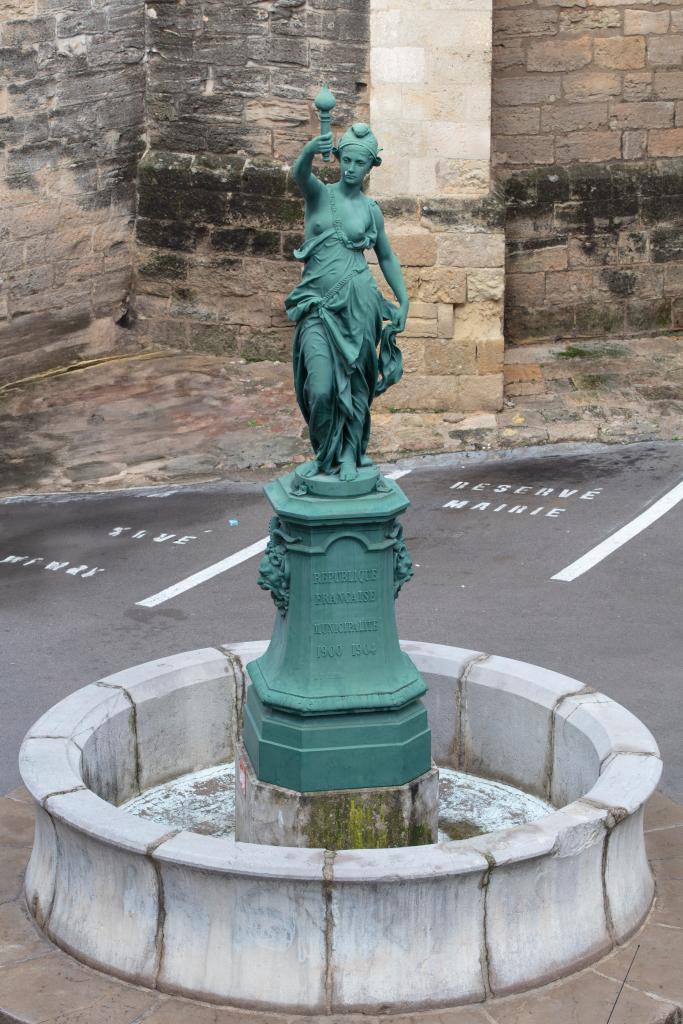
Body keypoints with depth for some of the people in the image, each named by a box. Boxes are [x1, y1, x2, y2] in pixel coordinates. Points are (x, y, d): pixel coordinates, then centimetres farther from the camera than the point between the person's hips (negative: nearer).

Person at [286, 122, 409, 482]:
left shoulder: (371, 209, 9)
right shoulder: (318, 193, 4)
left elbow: (386, 257, 20)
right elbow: (299, 173, -20)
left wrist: (404, 303, 14)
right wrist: (311, 149, -43)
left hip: (358, 303, 1)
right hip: (317, 304, -1)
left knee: (354, 382, 2)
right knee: (320, 388, -10)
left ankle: (349, 455, 18)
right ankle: (323, 453, 12)